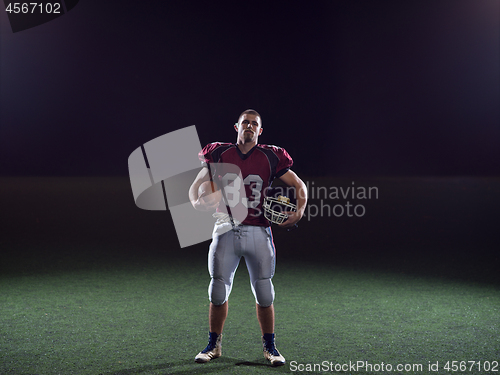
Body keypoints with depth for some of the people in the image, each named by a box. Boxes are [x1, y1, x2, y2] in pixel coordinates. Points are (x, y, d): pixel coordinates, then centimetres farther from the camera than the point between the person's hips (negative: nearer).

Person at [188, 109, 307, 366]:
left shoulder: (270, 157, 4)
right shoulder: (219, 155, 6)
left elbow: (299, 185, 8)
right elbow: (196, 185, 8)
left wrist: (299, 210, -9)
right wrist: (197, 202, -14)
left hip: (257, 232, 0)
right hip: (226, 230, 1)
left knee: (264, 293, 4)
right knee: (218, 291, 5)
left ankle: (269, 347, 19)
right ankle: (214, 345, 21)